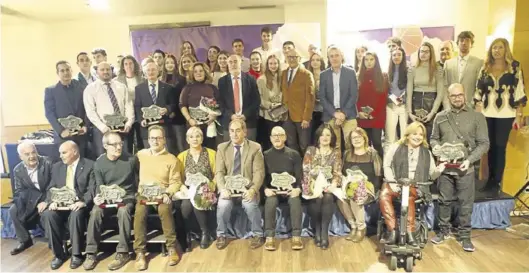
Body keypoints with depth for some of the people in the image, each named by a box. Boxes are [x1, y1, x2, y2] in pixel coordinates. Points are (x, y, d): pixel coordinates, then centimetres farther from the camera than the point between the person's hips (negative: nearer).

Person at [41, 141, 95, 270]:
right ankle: (59, 254, -10)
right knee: (47, 214, -25)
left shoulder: (89, 165, -2)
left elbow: (92, 189, -9)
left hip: (79, 204, -5)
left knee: (75, 215, -35)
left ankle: (76, 254, -18)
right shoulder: (57, 166, 15)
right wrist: (52, 201, -9)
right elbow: (51, 188, 12)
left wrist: (82, 202, -26)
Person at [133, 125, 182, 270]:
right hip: (144, 193, 2)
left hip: (162, 194, -1)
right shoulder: (140, 154, 12)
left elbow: (176, 182, 0)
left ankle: (172, 248, -20)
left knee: (165, 210, -33)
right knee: (140, 213, -30)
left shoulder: (172, 159, 4)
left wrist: (167, 194, -17)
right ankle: (140, 252, -20)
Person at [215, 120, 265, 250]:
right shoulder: (222, 148, 5)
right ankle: (221, 235, 0)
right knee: (223, 205, -27)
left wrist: (252, 190, -24)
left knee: (250, 204, -30)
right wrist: (223, 189, -19)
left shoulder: (255, 147, -1)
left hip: (248, 187, -1)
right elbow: (219, 172, 0)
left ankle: (257, 235, -3)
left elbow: (259, 172, -7)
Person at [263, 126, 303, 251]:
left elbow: (299, 175, 4)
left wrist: (298, 188, -15)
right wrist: (266, 189, -16)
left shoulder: (294, 154, 9)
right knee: (270, 202, -32)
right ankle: (270, 237, -26)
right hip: (272, 190, 0)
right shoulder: (266, 155, 9)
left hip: (290, 189, 0)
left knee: (296, 202, -32)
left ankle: (296, 236, -26)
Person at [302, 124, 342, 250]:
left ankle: (324, 232, -22)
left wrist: (334, 184, -19)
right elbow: (306, 171, -2)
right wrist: (313, 185, -18)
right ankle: (316, 231, -11)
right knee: (317, 199, -31)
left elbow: (337, 173, 2)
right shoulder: (311, 150, 6)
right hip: (313, 184, -1)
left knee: (328, 197, -32)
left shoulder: (336, 152, 9)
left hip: (328, 184, 1)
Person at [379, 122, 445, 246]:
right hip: (397, 184, 0)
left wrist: (438, 170, -11)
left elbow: (431, 175, 12)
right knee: (384, 194, -32)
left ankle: (409, 232, -23)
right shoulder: (396, 147, 9)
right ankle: (392, 230, -28)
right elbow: (387, 166, 4)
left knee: (409, 196, -35)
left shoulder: (426, 152, 15)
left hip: (416, 186, 1)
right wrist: (392, 182, -10)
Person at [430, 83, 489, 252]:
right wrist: (435, 146, -9)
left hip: (465, 168, -2)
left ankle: (464, 235, 19)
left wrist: (470, 159, -15)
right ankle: (443, 230, 27)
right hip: (444, 167, 2)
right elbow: (434, 137, 14)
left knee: (466, 203, 5)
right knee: (444, 201, 11)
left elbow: (484, 143, -3)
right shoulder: (440, 117, 6)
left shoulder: (477, 117, 0)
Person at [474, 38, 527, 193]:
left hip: (505, 114, -2)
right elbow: (479, 92, 8)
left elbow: (519, 92, -2)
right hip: (487, 114, 3)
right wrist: (477, 113, 2)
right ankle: (490, 180, 17)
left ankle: (497, 182, 8)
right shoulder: (485, 68, 8)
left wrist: (519, 115, -7)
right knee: (490, 147, 8)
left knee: (500, 147, 0)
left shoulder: (515, 66, 1)